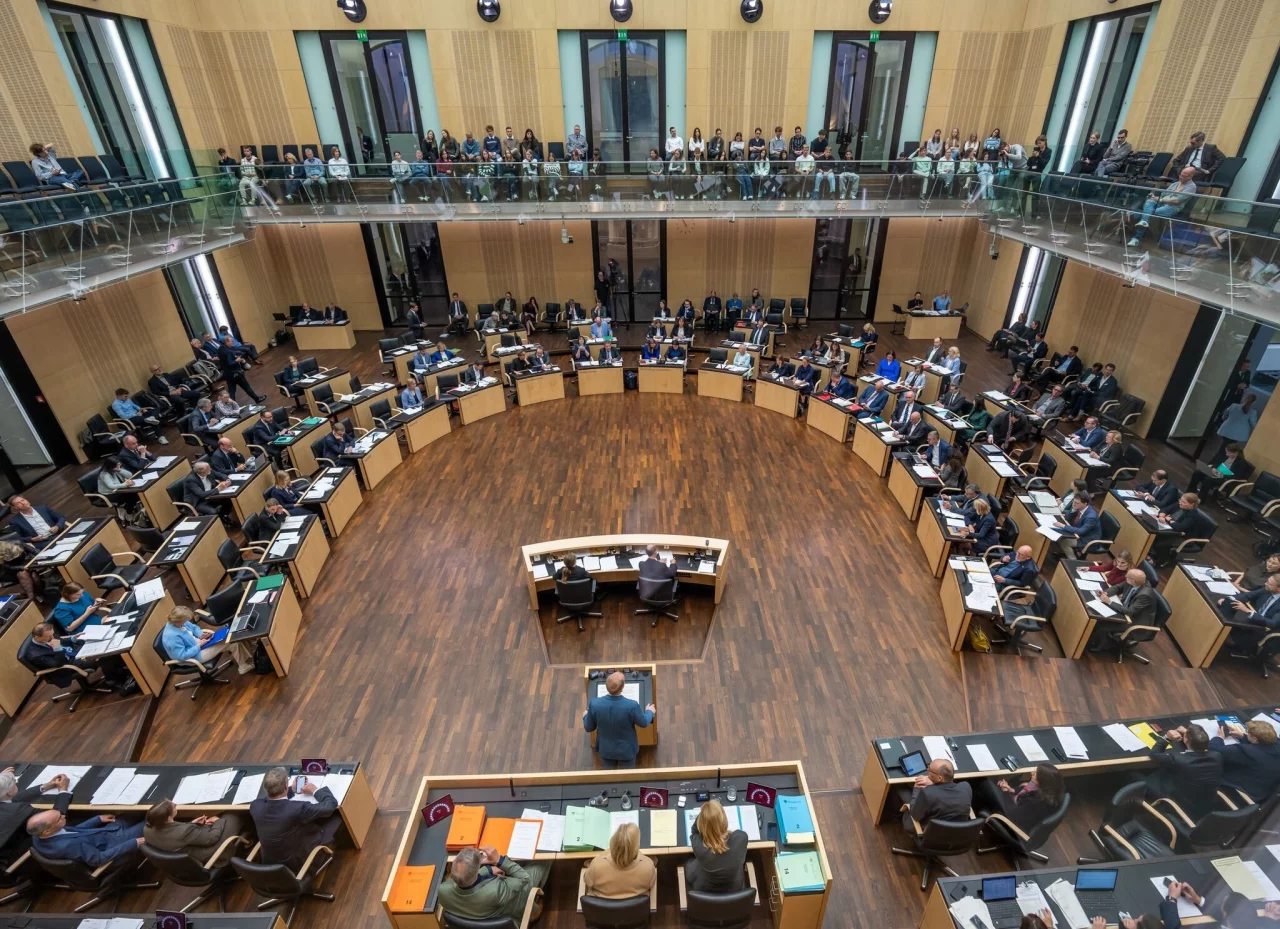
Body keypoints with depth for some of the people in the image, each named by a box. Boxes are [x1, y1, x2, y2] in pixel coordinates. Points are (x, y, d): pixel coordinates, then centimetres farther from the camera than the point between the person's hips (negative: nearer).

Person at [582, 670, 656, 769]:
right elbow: (644, 723, -13)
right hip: (626, 749, -2)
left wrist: (585, 716, 13)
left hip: (606, 749, 2)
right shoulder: (632, 705, -34)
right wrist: (650, 712, 9)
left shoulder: (595, 704, -28)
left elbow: (589, 728, -10)